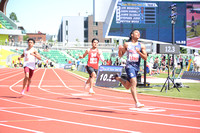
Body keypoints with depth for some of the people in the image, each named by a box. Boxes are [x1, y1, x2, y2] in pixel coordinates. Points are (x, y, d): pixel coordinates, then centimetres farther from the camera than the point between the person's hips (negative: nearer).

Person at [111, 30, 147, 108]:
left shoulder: (141, 46, 7)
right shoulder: (127, 44, 5)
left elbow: (145, 58, 1)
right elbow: (120, 55, 11)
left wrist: (139, 52, -15)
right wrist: (120, 49, -10)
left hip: (136, 67, 4)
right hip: (129, 66, -4)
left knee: (127, 86, 15)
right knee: (134, 83, -23)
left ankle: (117, 78, 42)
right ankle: (137, 103, -27)